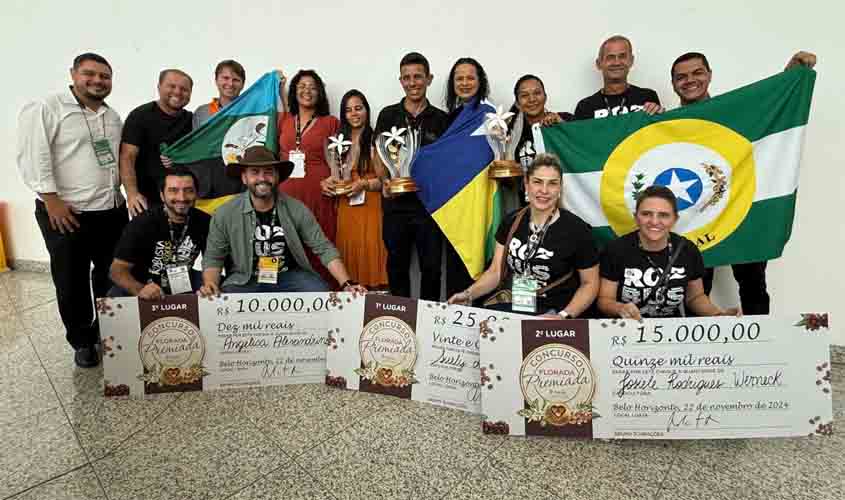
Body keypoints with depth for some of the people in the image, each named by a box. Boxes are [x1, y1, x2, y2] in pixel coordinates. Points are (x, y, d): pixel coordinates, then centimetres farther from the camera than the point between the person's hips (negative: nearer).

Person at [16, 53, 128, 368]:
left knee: (112, 277, 14)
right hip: (66, 212, -6)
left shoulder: (113, 117, 14)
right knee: (71, 282, 5)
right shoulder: (44, 109, -6)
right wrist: (52, 200, -17)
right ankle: (82, 342, 21)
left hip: (112, 210, 6)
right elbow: (33, 157, -13)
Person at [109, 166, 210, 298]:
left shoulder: (204, 222, -11)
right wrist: (140, 290, -41)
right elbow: (118, 269, -20)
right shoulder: (142, 223, -19)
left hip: (183, 283, 3)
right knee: (116, 295, -31)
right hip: (144, 284, -3)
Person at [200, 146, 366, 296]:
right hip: (244, 280, 0)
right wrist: (210, 284, -21)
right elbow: (213, 258, 1)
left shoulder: (297, 209, -8)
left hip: (291, 275, 1)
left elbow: (324, 248, -7)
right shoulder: (225, 214, -8)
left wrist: (346, 284, -17)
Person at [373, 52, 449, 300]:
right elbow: (378, 155, 6)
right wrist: (384, 180, -13)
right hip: (395, 203, 1)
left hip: (429, 203, 0)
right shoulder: (388, 115, 8)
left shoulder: (441, 119, 7)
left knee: (432, 266, 4)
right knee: (397, 265, 11)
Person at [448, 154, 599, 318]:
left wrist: (564, 316, -14)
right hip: (509, 307, 3)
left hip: (551, 314, -2)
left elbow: (590, 283, 0)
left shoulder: (576, 230, -9)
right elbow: (495, 271, 7)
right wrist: (468, 294, -10)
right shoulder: (511, 222, 3)